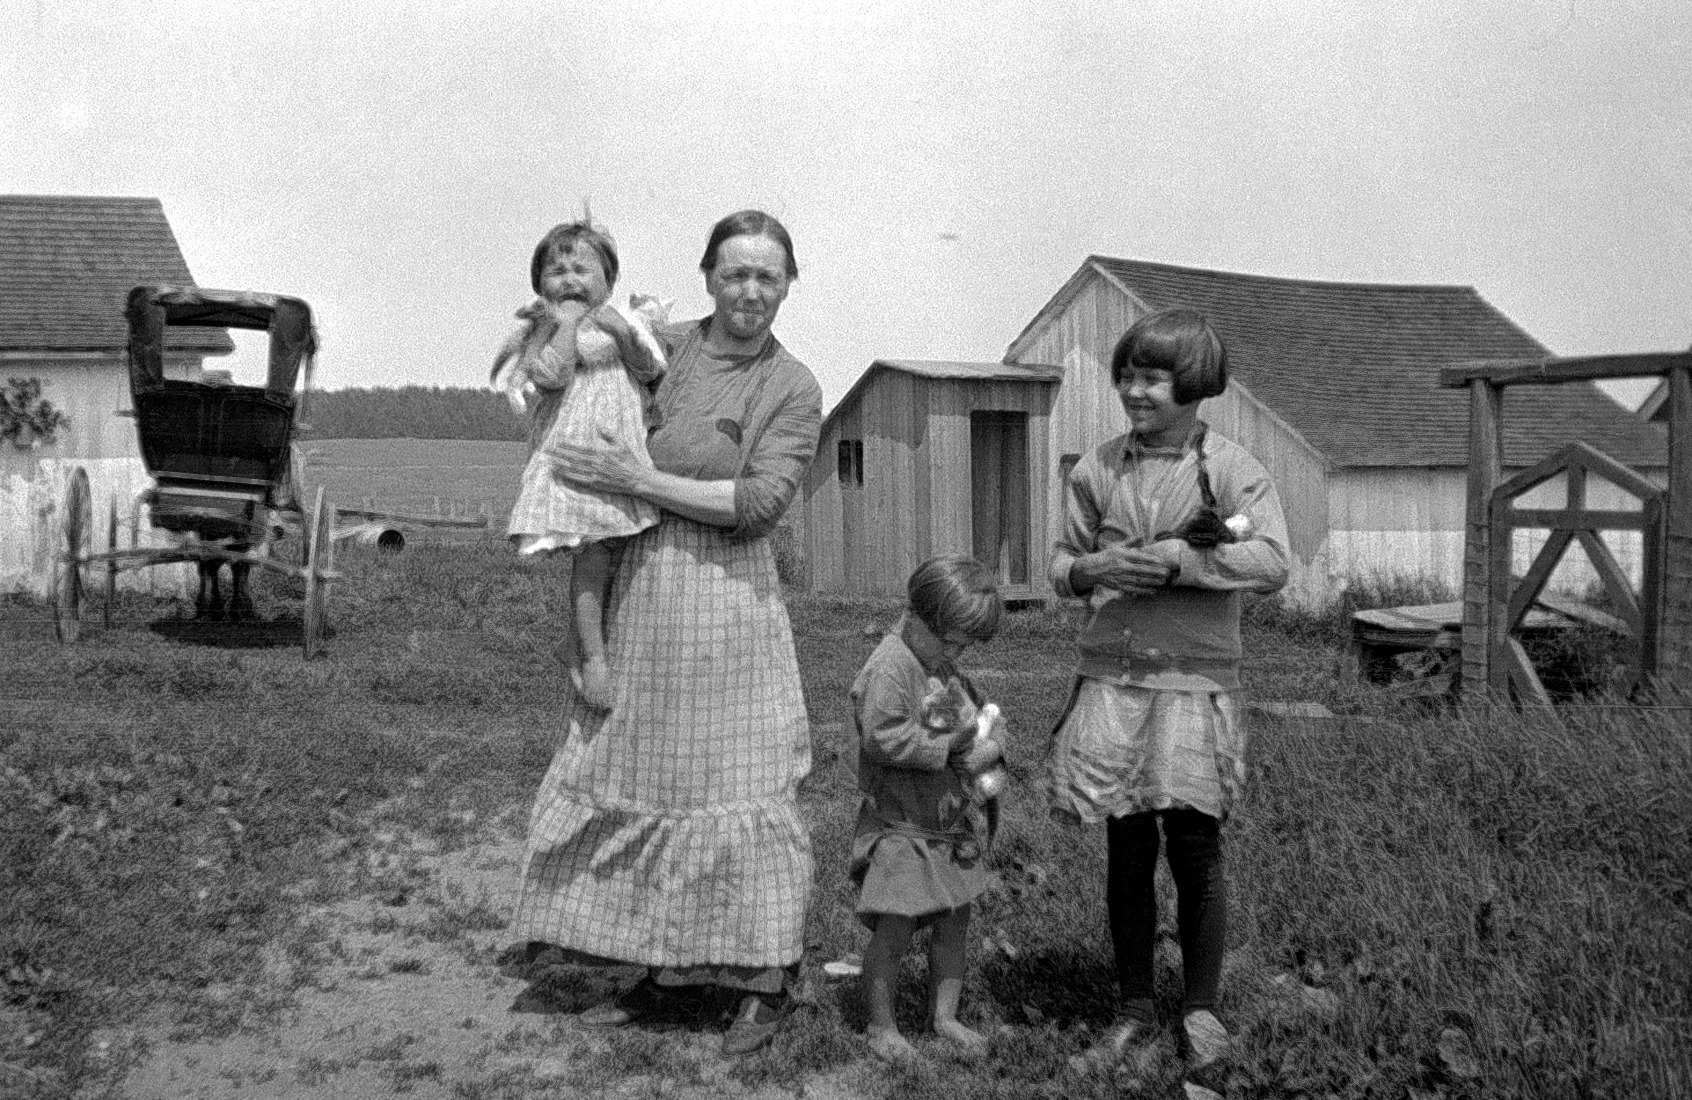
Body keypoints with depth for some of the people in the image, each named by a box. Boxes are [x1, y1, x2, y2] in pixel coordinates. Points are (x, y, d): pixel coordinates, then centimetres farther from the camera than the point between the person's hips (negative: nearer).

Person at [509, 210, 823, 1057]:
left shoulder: (793, 390, -4)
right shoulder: (657, 347, 6)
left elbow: (759, 501, -15)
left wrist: (634, 479, -17)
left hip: (725, 598, -5)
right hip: (635, 589, 5)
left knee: (734, 786, 0)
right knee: (634, 777, 10)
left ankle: (766, 987, 13)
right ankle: (660, 970, 25)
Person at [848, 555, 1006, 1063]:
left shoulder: (944, 665, 9)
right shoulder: (888, 667, -19)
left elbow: (978, 713, 21)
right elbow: (882, 739, -28)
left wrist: (990, 746, 0)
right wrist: (949, 743, -23)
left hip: (950, 822, 8)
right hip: (900, 826, -8)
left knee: (954, 923, 14)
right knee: (894, 930, 0)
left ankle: (945, 1016, 29)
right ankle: (881, 1026, 18)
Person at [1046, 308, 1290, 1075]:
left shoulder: (1231, 469, -2)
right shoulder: (1098, 469, 6)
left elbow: (1272, 563, -15)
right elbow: (1062, 564, 13)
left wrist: (1178, 561, -22)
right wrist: (1092, 569, -9)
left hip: (1195, 680, -2)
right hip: (1112, 676, 3)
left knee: (1194, 847, 2)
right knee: (1127, 848, 9)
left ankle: (1201, 1010, 22)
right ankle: (1134, 1011, 24)